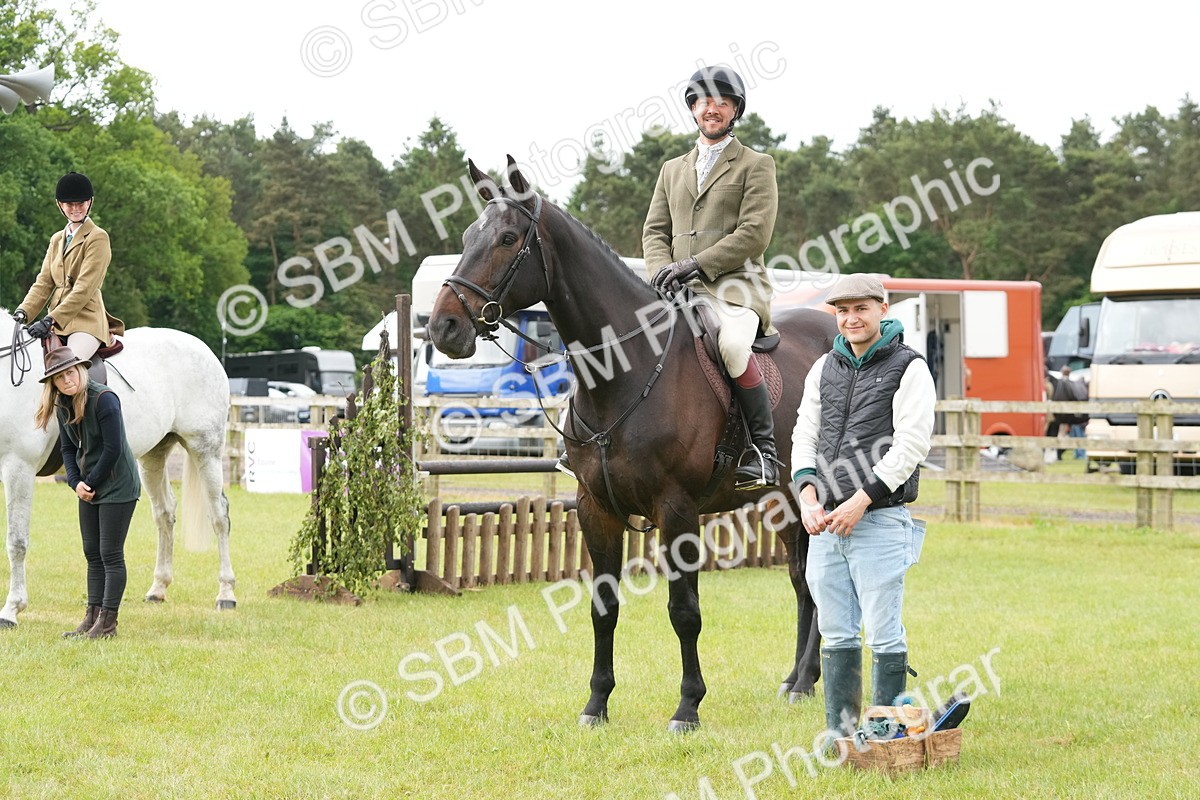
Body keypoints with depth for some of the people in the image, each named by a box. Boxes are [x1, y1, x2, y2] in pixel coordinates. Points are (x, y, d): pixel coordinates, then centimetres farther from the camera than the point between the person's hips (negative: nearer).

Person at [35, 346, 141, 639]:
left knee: (110, 554, -5)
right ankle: (93, 618, 17)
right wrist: (76, 482, -6)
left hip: (117, 486, -8)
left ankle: (107, 623, -1)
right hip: (89, 487, 8)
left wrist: (90, 483, -13)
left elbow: (113, 449, -21)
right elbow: (68, 448, 10)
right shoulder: (62, 406, 4)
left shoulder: (104, 399, -20)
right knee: (93, 554, 11)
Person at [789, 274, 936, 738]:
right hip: (825, 521, 6)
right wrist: (809, 497, -3)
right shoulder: (825, 368, 14)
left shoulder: (908, 369, -4)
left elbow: (910, 444, -12)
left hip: (879, 520, -6)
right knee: (836, 634, 9)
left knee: (883, 634, -3)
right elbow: (805, 435, 13)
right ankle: (839, 734, 16)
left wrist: (860, 501, -17)